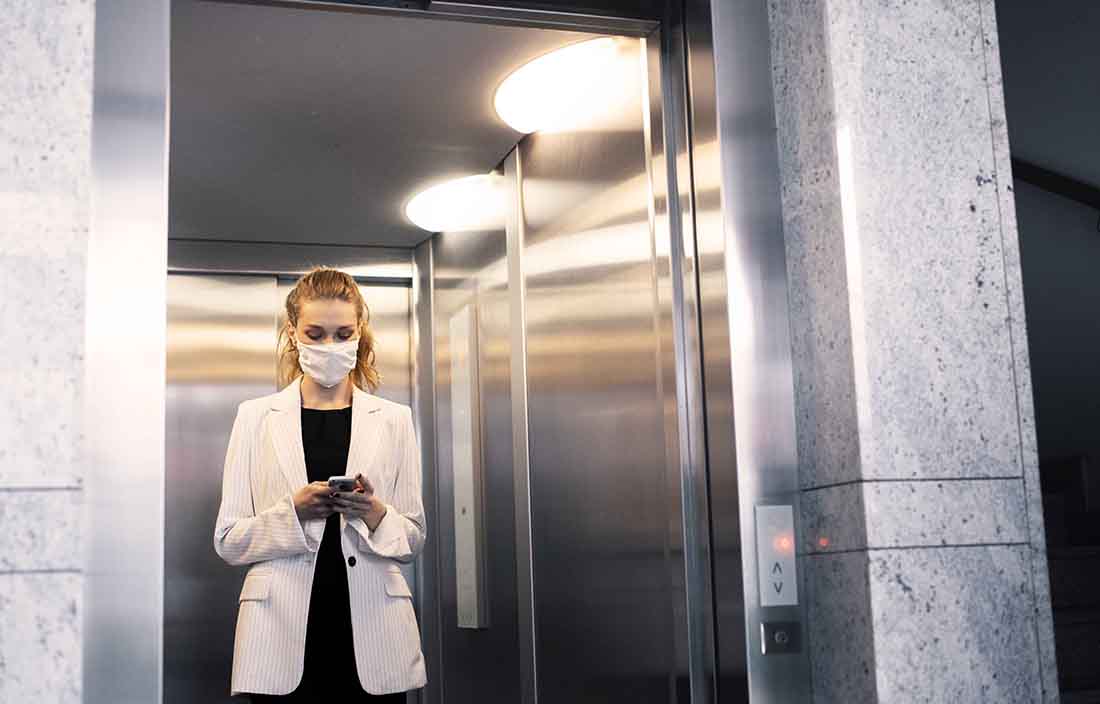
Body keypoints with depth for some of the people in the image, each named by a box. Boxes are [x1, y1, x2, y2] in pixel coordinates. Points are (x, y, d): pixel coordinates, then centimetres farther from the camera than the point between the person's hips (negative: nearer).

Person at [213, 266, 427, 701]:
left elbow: (413, 540, 5)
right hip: (284, 636, -1)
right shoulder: (256, 417, 3)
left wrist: (374, 513, -14)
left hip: (371, 635, 1)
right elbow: (228, 540, 0)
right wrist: (293, 512, -16)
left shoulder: (394, 420, 4)